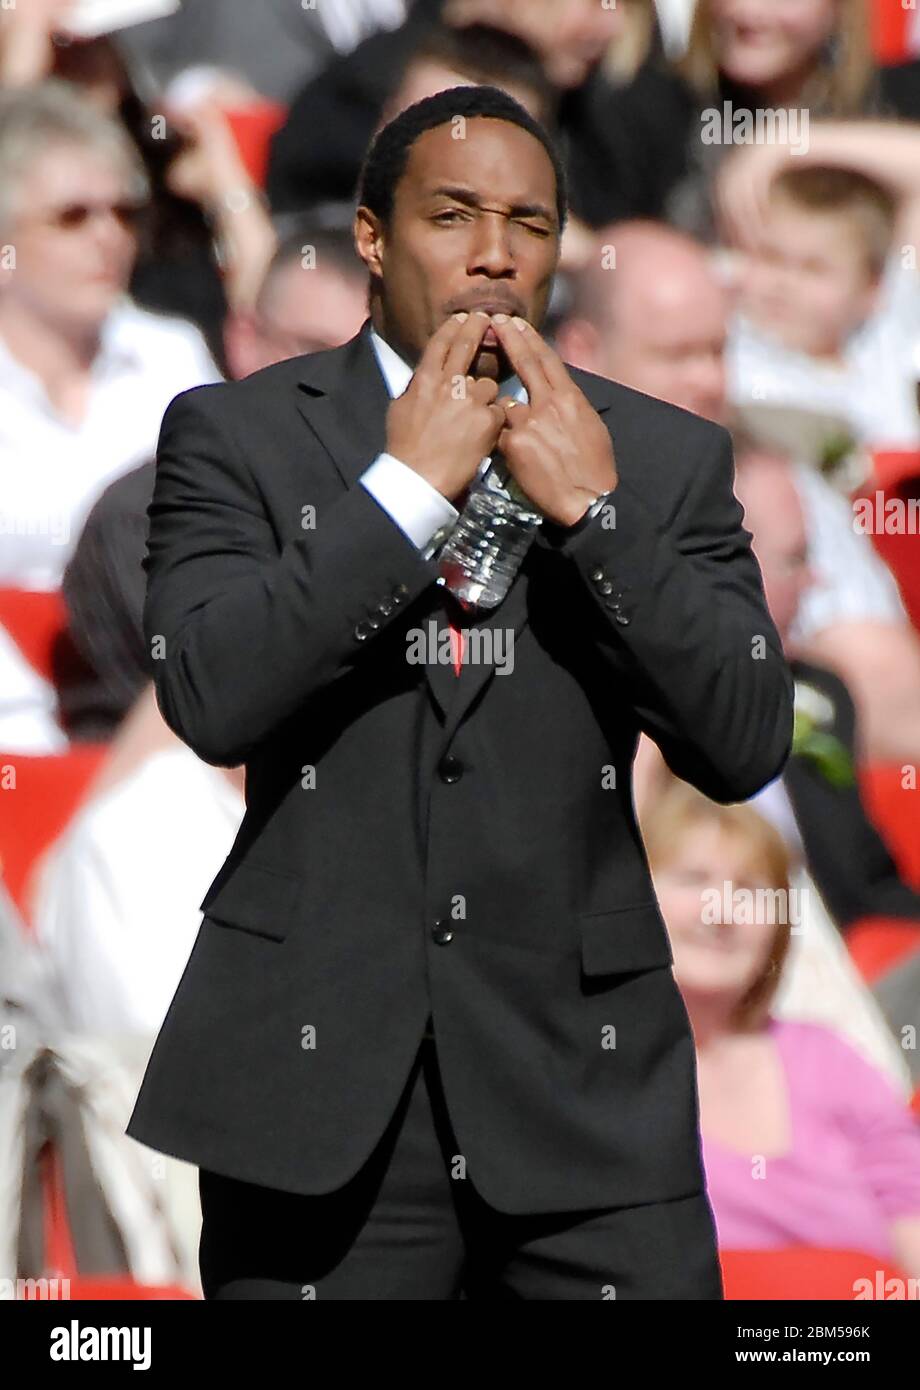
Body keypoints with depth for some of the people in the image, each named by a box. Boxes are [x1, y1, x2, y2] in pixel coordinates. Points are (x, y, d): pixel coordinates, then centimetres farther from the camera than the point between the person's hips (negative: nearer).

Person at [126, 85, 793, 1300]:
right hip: (322, 1086, -1)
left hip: (584, 1080, 1)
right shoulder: (236, 435, 4)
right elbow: (210, 698, -11)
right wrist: (408, 484, -10)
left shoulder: (666, 459, 9)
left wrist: (591, 508, -8)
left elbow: (746, 745, -1)